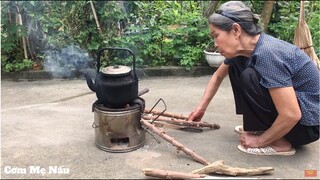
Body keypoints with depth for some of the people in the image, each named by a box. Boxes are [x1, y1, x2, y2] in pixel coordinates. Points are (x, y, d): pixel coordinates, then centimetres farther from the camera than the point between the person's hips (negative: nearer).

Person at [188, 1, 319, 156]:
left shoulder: (267, 54, -30)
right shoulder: (243, 49, -4)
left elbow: (291, 115, -31)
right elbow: (218, 76, 16)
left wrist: (260, 140, -17)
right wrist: (201, 108, 12)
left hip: (307, 122, -9)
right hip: (287, 115, 9)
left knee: (250, 77, -26)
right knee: (235, 66, 7)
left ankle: (280, 143, -11)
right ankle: (263, 125, 10)